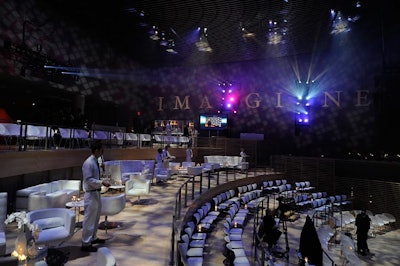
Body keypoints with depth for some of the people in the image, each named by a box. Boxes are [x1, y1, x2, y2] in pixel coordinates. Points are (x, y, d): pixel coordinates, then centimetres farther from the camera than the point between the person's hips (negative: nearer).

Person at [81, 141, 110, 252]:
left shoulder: (95, 162, 8)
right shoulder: (88, 163, -19)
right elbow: (88, 180, -23)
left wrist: (102, 183, 14)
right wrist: (102, 182, -27)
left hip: (96, 193, 10)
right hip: (91, 194, -10)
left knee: (96, 217, 21)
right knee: (89, 219, 0)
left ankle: (93, 238, 37)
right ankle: (86, 244, 12)